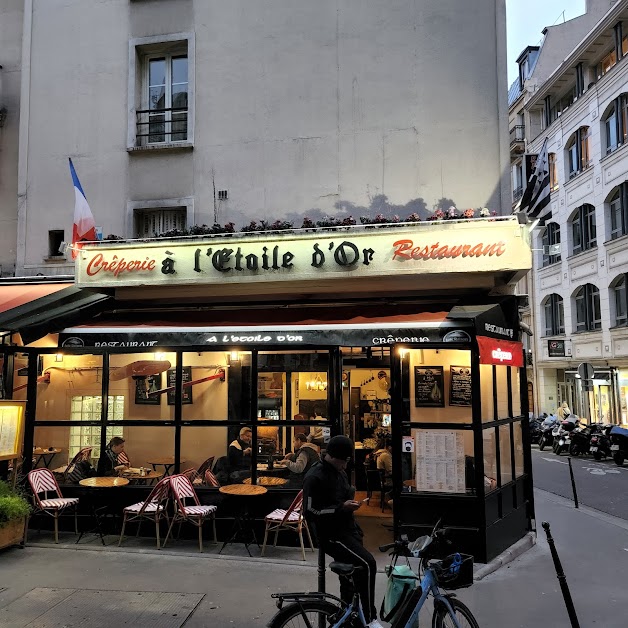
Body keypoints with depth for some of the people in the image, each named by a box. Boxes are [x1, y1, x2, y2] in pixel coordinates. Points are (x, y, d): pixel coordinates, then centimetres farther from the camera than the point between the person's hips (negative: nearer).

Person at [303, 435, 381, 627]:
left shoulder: (340, 473, 12)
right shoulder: (315, 477, -16)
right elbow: (311, 512, -20)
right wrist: (342, 507, -25)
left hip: (347, 531, 9)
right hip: (331, 535, -9)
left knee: (349, 579, 16)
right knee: (368, 564, -23)